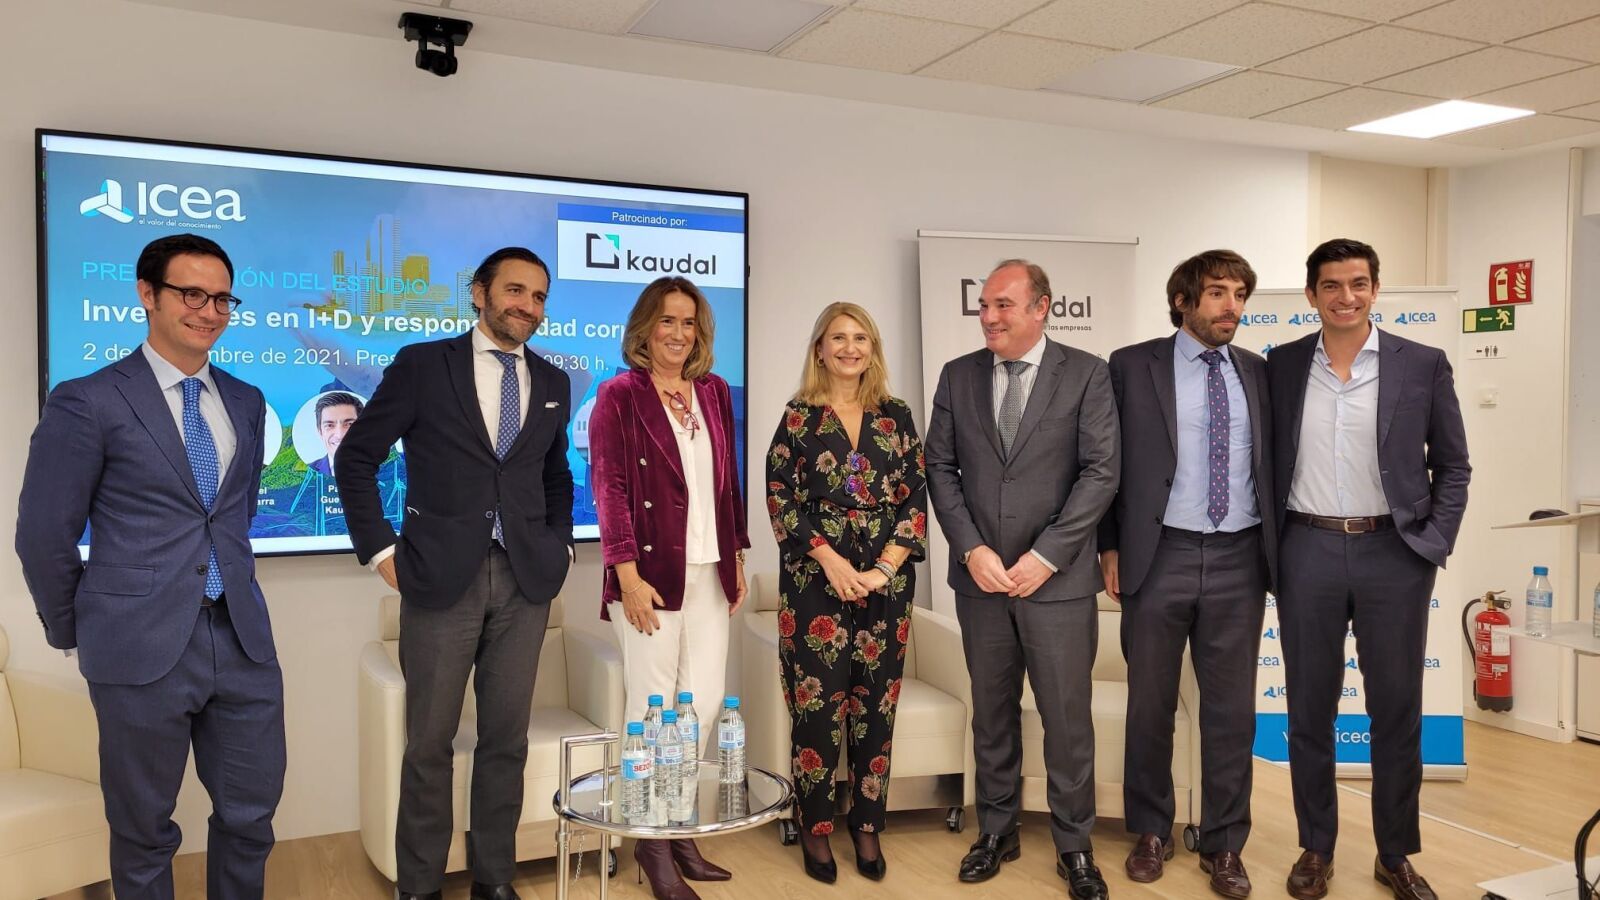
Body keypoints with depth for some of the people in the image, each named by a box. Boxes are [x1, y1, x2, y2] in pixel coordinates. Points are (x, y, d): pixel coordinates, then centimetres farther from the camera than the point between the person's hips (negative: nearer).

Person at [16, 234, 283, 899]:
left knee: (250, 817, 13)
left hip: (242, 639, 5)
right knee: (144, 830, 13)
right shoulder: (87, 402, -7)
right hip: (141, 647, -4)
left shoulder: (246, 402, 10)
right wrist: (74, 634, 6)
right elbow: (44, 537, -2)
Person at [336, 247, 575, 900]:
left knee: (507, 738, 9)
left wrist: (559, 543, 11)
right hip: (441, 577, -3)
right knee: (430, 742, 6)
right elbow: (356, 457, 3)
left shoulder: (552, 382, 11)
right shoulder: (422, 365, 0)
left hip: (525, 582, 3)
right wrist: (379, 549, -2)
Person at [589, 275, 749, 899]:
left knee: (705, 701, 6)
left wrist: (736, 558, 13)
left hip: (709, 571, 5)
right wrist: (628, 576, -14)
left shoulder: (715, 393, 12)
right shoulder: (619, 396, -3)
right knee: (654, 706, 1)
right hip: (651, 574, -5)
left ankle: (680, 830, 21)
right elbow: (609, 489, -8)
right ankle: (654, 843, 16)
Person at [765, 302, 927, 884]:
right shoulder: (799, 417, 2)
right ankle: (815, 829, 15)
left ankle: (867, 827, 20)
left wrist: (885, 566, -8)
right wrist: (832, 561, -13)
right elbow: (781, 497, -4)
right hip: (816, 581, -2)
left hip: (886, 582, 2)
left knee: (875, 705, 6)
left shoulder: (896, 416, 9)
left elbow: (916, 496, 4)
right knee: (817, 706, -1)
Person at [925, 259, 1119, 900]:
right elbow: (940, 468, 5)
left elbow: (1102, 471, -7)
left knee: (1067, 717, 5)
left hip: (1057, 579, -2)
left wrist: (1045, 556, -13)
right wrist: (971, 549, -7)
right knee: (991, 711, 13)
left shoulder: (1085, 374, -3)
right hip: (981, 578, 3)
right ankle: (996, 831, 29)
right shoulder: (957, 376, 6)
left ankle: (1074, 846, 22)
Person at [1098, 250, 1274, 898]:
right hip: (1160, 555, -2)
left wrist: (1277, 550, 6)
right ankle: (1151, 832, 28)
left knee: (1232, 709, 9)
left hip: (1238, 559, 3)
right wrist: (1111, 547, -3)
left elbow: (1272, 464, 12)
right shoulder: (1132, 366, -1)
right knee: (1150, 704, 10)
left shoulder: (1259, 374, 8)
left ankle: (1223, 845, 24)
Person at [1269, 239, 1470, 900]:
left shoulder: (1423, 365, 1)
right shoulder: (1281, 366, 4)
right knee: (1309, 708, 9)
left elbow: (1452, 465, 5)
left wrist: (1434, 545, -3)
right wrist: (1266, 545, 3)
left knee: (1397, 710, 8)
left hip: (1394, 552, 0)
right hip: (1308, 552, 1)